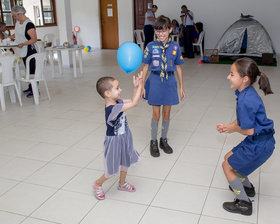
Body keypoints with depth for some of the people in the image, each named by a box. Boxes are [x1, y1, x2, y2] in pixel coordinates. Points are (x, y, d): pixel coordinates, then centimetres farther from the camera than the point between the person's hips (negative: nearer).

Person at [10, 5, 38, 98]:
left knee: (32, 71, -5)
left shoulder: (29, 24, -19)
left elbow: (34, 39, -22)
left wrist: (23, 44, -27)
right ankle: (30, 88, 27)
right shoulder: (18, 22, 9)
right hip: (23, 51, 9)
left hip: (30, 51, -9)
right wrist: (11, 37, 13)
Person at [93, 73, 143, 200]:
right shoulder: (112, 109, -34)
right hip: (115, 141, -9)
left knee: (125, 162, 26)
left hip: (124, 138, 9)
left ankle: (122, 184, 49)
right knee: (113, 170, 8)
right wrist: (140, 85, -29)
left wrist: (136, 87, -11)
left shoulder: (117, 102, -8)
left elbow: (131, 100, 3)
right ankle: (97, 184, 34)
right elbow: (134, 103, -35)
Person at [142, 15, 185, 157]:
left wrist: (181, 87, 7)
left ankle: (164, 140, 29)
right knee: (156, 114, 3)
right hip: (155, 81, -2)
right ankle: (153, 142, 22)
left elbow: (178, 67, 6)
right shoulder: (151, 46, -5)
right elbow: (146, 67, 1)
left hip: (169, 82, 2)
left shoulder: (175, 47, -1)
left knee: (167, 112, 10)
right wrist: (142, 86, -1)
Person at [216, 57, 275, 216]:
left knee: (227, 166, 4)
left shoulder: (245, 101, -30)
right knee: (229, 157, 23)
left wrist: (233, 129, -4)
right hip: (257, 141, 9)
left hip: (259, 145, -9)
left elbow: (249, 130, -23)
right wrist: (227, 126, -4)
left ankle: (244, 204, 15)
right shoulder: (247, 93, 1)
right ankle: (247, 187, 42)